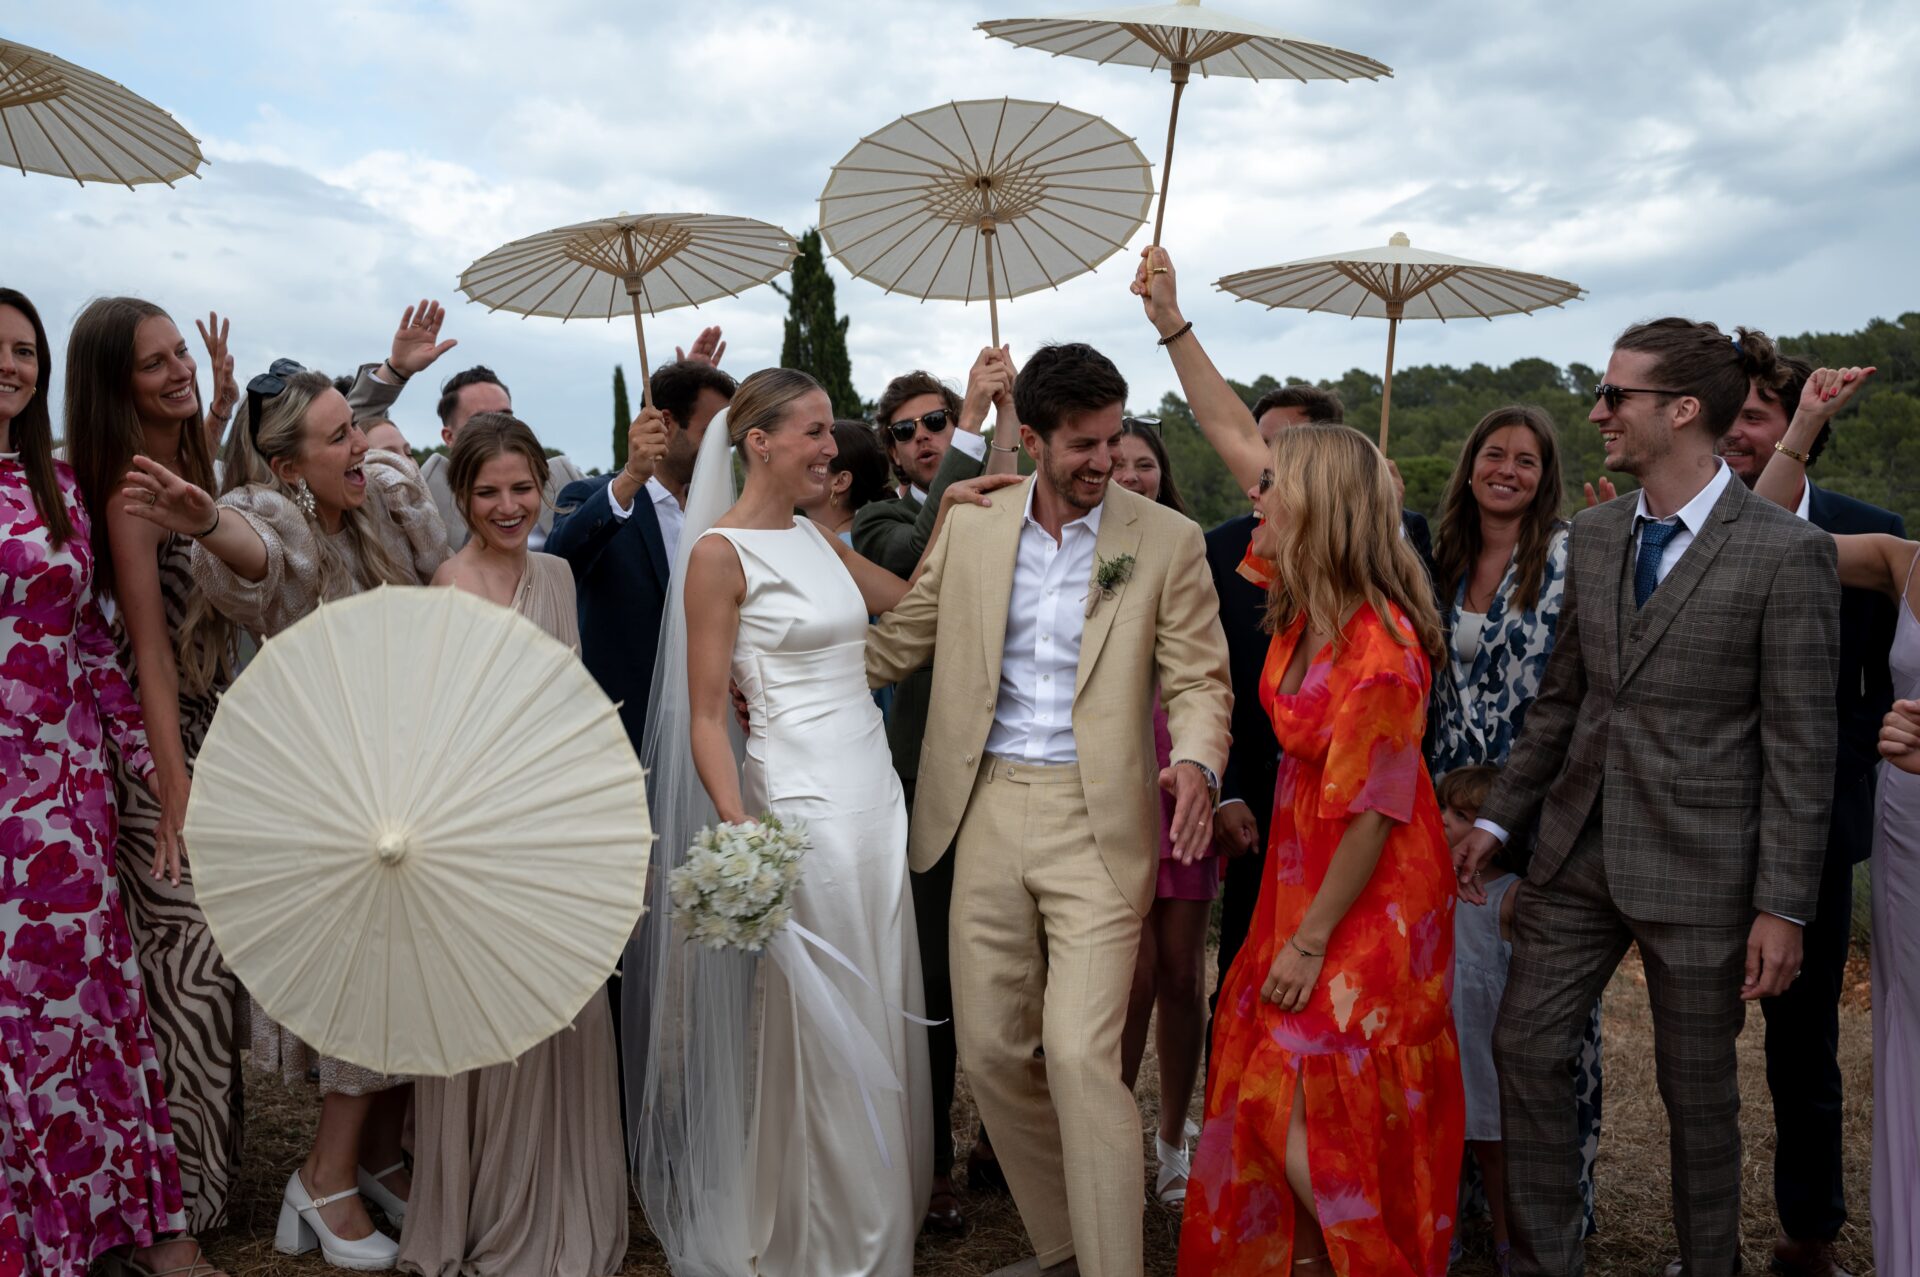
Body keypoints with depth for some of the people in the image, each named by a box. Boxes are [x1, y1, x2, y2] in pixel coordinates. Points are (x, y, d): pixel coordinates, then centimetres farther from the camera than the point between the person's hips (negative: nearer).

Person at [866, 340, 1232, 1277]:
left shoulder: (1166, 540, -1)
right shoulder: (971, 530, 7)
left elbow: (1198, 678, -1)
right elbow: (895, 645, 14)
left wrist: (1195, 761, -21)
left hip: (1096, 820, -3)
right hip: (987, 811, 4)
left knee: (1079, 1054, -13)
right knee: (990, 1051, 9)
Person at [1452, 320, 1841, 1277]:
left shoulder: (1787, 552, -12)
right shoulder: (1594, 534, 6)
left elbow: (1800, 746, -11)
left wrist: (1783, 909, -12)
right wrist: (1499, 817, 11)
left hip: (1698, 866, -5)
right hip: (1578, 846, 6)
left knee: (1698, 1088, 10)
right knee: (1527, 1048, 8)